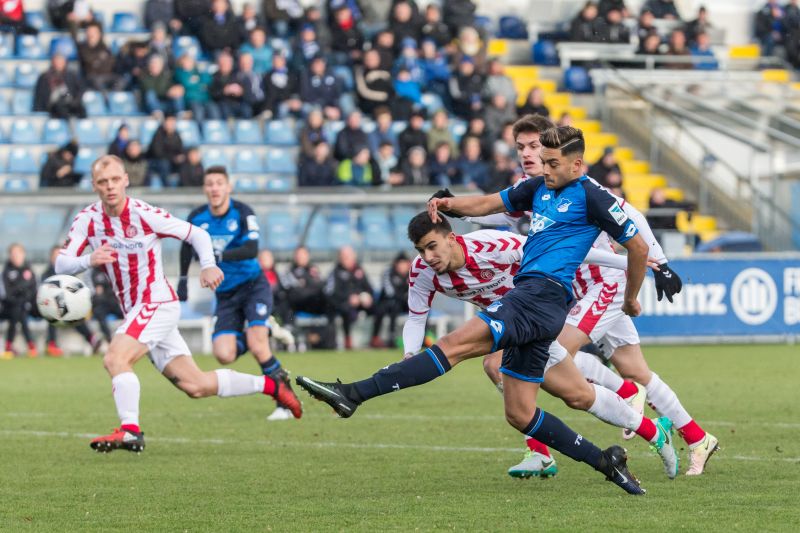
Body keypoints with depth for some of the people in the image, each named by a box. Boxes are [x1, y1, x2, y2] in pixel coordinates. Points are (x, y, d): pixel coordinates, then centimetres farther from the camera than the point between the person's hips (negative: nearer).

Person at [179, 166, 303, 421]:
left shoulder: (242, 213, -14)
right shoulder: (197, 218, -2)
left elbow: (252, 249, -28)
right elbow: (187, 244, 19)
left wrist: (220, 255, -41)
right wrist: (183, 279, 19)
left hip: (253, 284, -4)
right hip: (225, 294, 4)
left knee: (257, 345, -23)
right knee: (224, 354, -14)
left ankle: (283, 391, 0)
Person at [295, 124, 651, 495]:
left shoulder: (590, 197, 0)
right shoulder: (539, 188, 23)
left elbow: (638, 246, 5)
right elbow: (488, 203, 27)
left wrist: (631, 299, 14)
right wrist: (447, 203, 7)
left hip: (542, 294, -10)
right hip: (525, 295, 10)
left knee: (457, 344, -22)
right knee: (519, 414, 6)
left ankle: (354, 394, -33)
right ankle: (604, 461, 13)